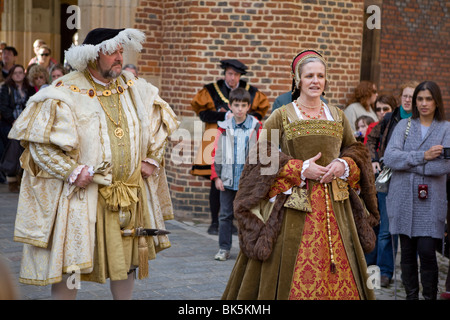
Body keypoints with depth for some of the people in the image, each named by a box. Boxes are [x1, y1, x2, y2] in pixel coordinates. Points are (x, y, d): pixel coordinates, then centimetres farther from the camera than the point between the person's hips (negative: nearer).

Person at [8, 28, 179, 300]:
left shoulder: (135, 90, 7)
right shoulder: (66, 92, -11)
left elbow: (161, 122, 22)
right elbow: (39, 139, -13)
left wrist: (152, 159, 10)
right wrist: (71, 171, -18)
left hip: (131, 193, 5)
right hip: (81, 193, -5)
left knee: (127, 259, 13)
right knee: (69, 262, -1)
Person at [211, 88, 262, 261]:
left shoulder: (257, 127, -2)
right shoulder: (224, 128, 2)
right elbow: (216, 153, 5)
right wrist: (216, 176, 1)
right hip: (228, 179, 1)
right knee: (226, 214, 7)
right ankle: (224, 248, 15)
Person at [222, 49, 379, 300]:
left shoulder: (338, 116, 12)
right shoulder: (281, 116, 0)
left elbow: (356, 150, 18)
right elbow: (262, 157, -5)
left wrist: (344, 166, -4)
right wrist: (301, 169, -13)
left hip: (334, 206, 3)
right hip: (294, 206, -3)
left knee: (338, 272, 3)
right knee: (292, 271, -2)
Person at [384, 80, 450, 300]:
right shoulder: (404, 126, 8)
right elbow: (389, 157, -6)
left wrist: (407, 164, -10)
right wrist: (423, 156, -15)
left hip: (431, 201, -2)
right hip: (403, 199, 2)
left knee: (427, 251, -8)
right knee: (407, 252, 7)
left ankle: (430, 296, 7)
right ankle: (411, 295, 18)